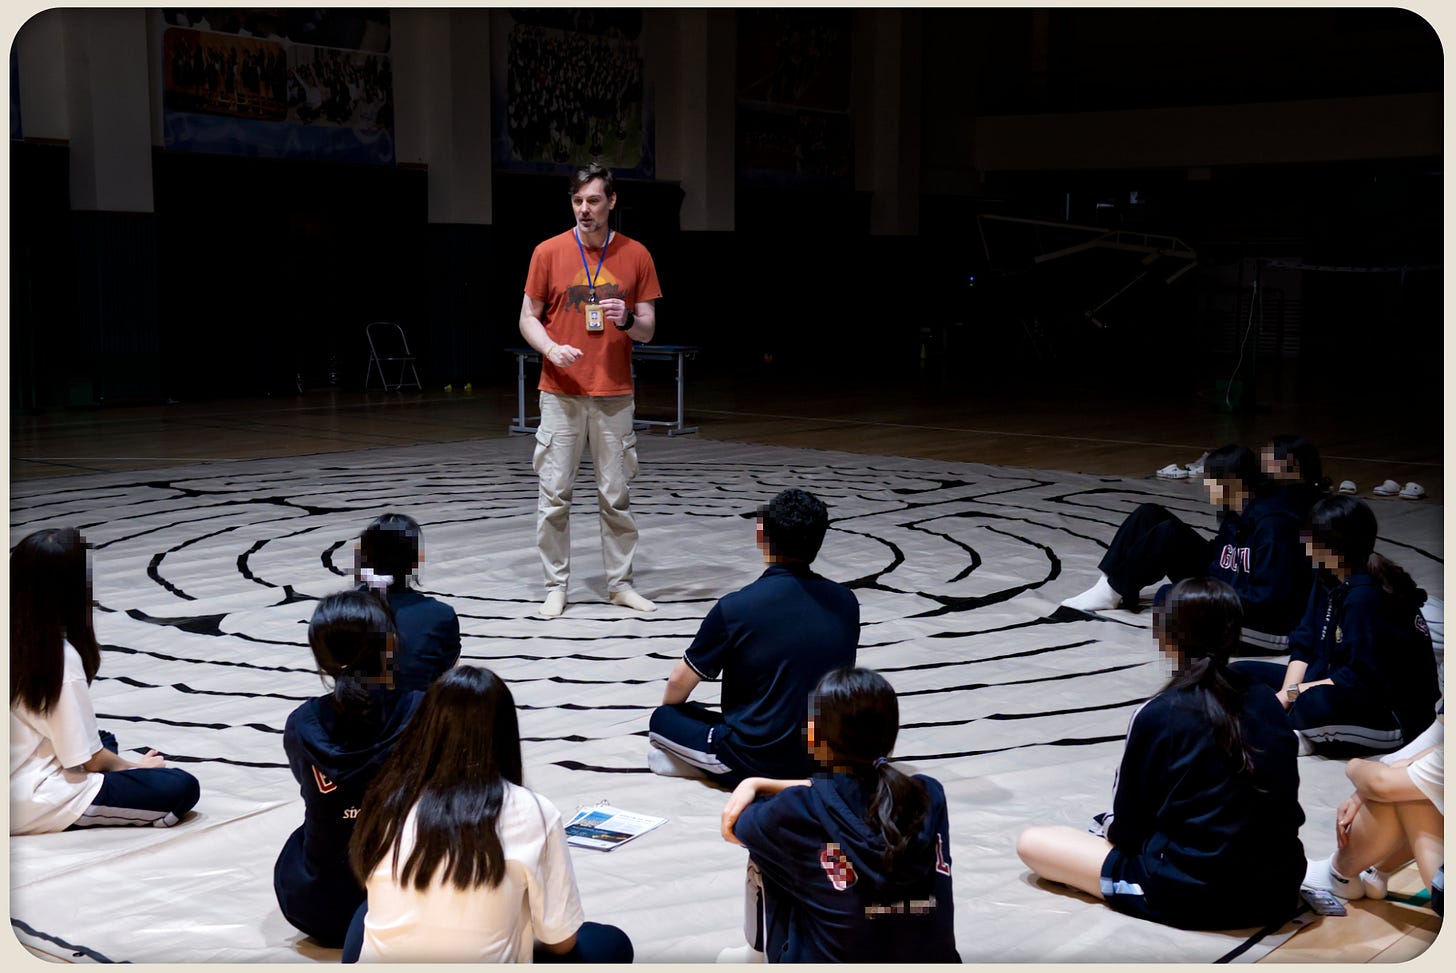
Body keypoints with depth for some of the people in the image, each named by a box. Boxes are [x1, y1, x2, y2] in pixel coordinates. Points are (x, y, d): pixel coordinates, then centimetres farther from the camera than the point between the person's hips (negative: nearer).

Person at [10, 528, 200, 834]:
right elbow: (90, 759, -14)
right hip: (36, 806, -8)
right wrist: (133, 766, 3)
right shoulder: (61, 656, -21)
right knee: (183, 788, -12)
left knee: (105, 740, 33)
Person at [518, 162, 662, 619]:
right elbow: (528, 317, 4)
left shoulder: (636, 255, 4)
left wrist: (628, 319, -15)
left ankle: (621, 584, 16)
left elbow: (648, 329, 7)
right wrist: (552, 349, -15)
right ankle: (555, 586, 10)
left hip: (614, 394, 1)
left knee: (617, 495, 5)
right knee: (554, 494, 0)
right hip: (561, 393, -1)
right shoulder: (549, 252, 1)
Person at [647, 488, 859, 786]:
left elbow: (679, 683, -3)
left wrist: (668, 712, 21)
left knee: (662, 719, 17)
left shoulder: (735, 608, -16)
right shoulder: (845, 601, -4)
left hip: (760, 764, -4)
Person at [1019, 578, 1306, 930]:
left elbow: (1126, 831, -4)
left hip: (1191, 899, -7)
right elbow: (1285, 806, 14)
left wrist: (1111, 827, 20)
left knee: (1031, 842, 2)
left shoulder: (1156, 716, -12)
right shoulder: (1267, 704, 2)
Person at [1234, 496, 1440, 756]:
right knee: (1241, 674, 3)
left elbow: (1362, 679, -27)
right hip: (1337, 687, 9)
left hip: (1394, 714, -9)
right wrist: (1286, 693, -15)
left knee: (1317, 704, -41)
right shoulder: (1328, 580, 3)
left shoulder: (1367, 596, -25)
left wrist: (1293, 693, -20)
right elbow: (1303, 646, 2)